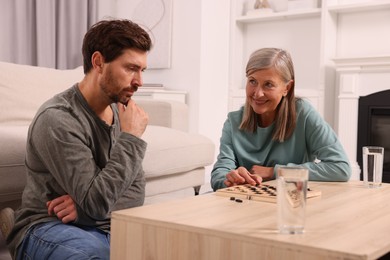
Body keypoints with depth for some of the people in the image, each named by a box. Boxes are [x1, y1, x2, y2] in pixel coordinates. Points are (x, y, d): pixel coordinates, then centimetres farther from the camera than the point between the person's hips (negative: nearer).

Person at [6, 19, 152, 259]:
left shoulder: (119, 111, 4)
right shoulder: (57, 118, -19)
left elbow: (135, 190, 2)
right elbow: (97, 203, -23)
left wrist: (87, 205, -16)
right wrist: (130, 138, -19)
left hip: (101, 229, 6)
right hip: (48, 228, -6)